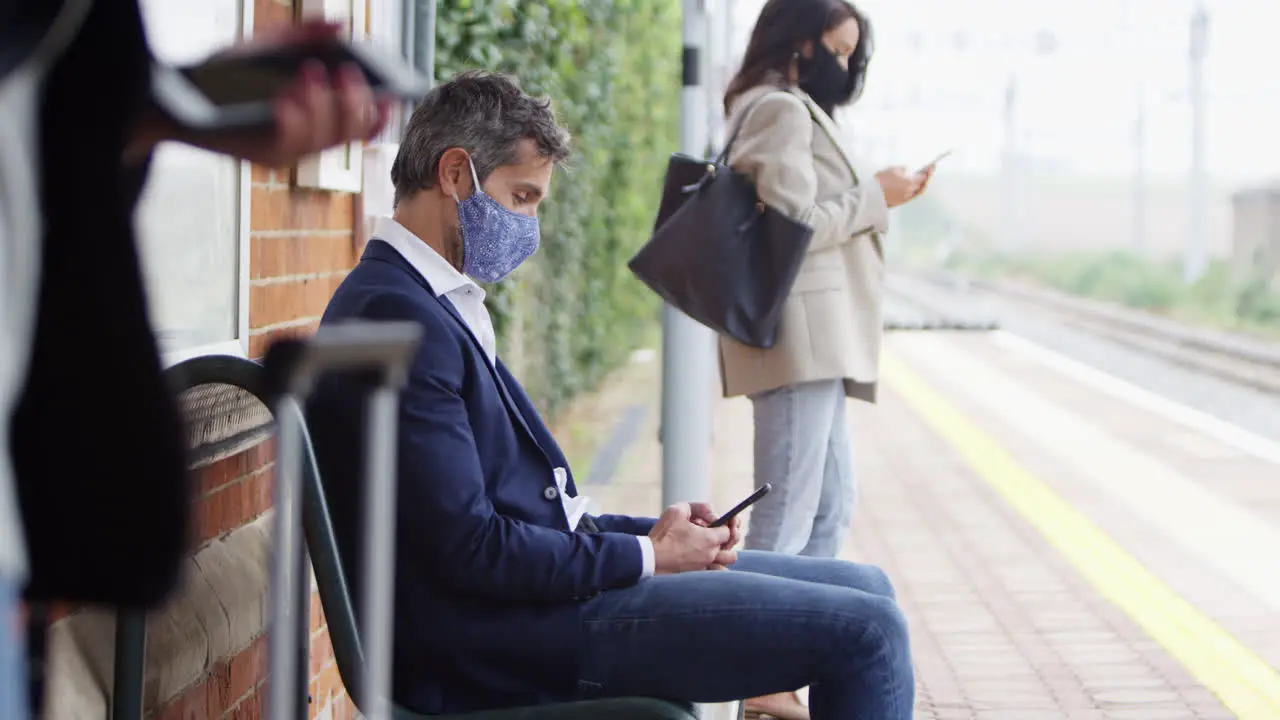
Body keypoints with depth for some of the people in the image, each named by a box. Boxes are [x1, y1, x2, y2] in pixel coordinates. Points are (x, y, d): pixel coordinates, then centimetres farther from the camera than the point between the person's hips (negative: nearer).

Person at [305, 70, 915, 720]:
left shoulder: (439, 307, 17)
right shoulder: (394, 317, -16)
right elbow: (470, 548, -22)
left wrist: (651, 533, 4)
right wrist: (644, 556, -10)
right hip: (506, 639, -11)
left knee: (865, 589, 11)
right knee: (865, 630, -14)